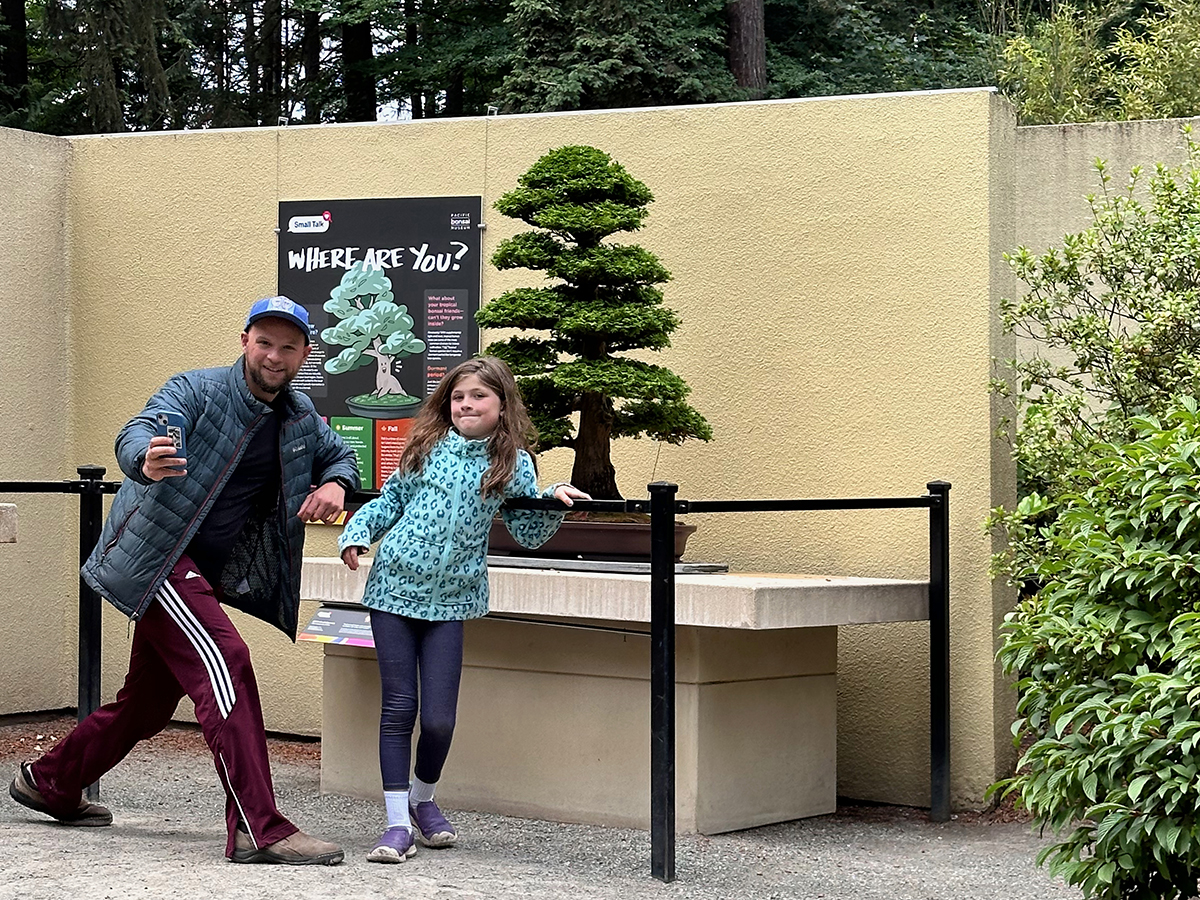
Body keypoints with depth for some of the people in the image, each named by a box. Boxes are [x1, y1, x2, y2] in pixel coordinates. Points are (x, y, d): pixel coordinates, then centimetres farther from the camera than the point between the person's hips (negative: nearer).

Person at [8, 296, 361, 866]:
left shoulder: (300, 418, 8)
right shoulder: (197, 390, -11)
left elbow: (340, 455, 25)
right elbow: (135, 434, -27)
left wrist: (334, 484, 0)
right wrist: (146, 461, -52)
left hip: (207, 574, 8)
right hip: (157, 557, -8)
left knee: (149, 701, 16)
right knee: (225, 664, -23)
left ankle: (49, 782, 38)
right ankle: (258, 830, -24)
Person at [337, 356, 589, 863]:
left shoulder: (513, 464, 1)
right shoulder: (427, 447, 3)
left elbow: (528, 532, 5)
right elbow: (390, 502, 13)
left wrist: (553, 502, -11)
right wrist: (356, 533, -2)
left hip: (448, 601, 0)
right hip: (393, 590, 0)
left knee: (439, 718, -2)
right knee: (398, 707, 0)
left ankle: (422, 799, 28)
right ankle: (398, 823, 6)